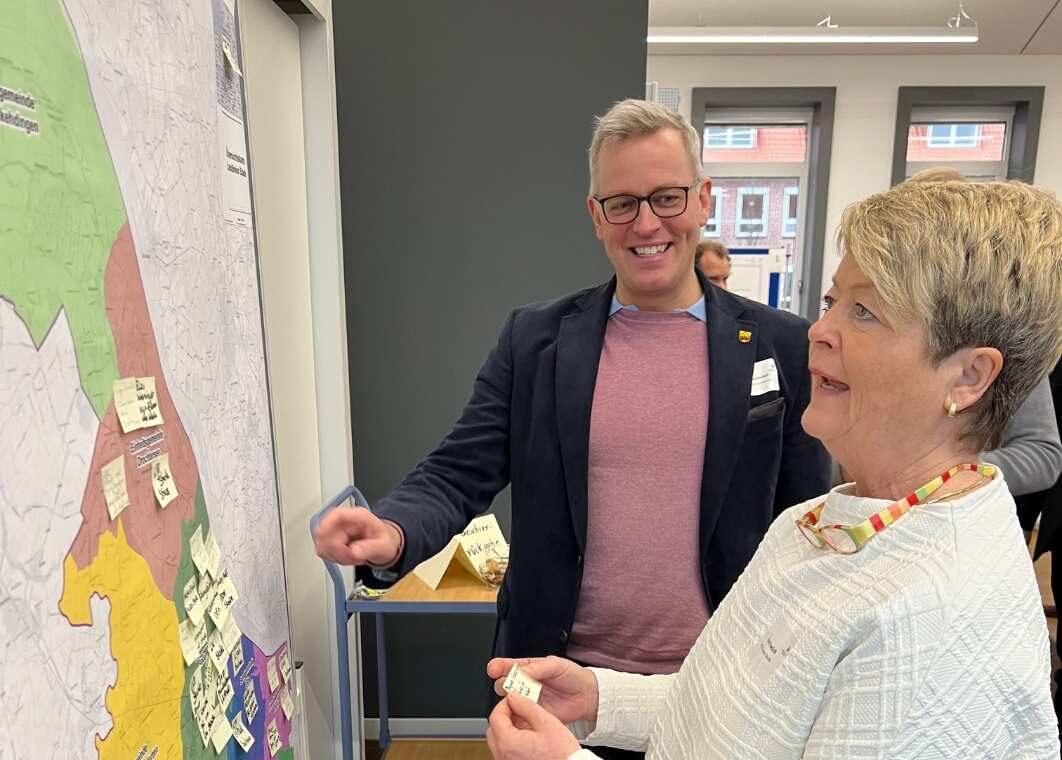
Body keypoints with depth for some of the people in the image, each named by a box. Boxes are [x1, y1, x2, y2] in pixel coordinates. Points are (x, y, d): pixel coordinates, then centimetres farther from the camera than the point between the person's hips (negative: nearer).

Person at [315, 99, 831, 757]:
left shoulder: (783, 346, -5)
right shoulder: (534, 339, -5)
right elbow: (459, 473, -7)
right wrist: (394, 533, -27)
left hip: (713, 686, 0)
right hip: (562, 681, 1)